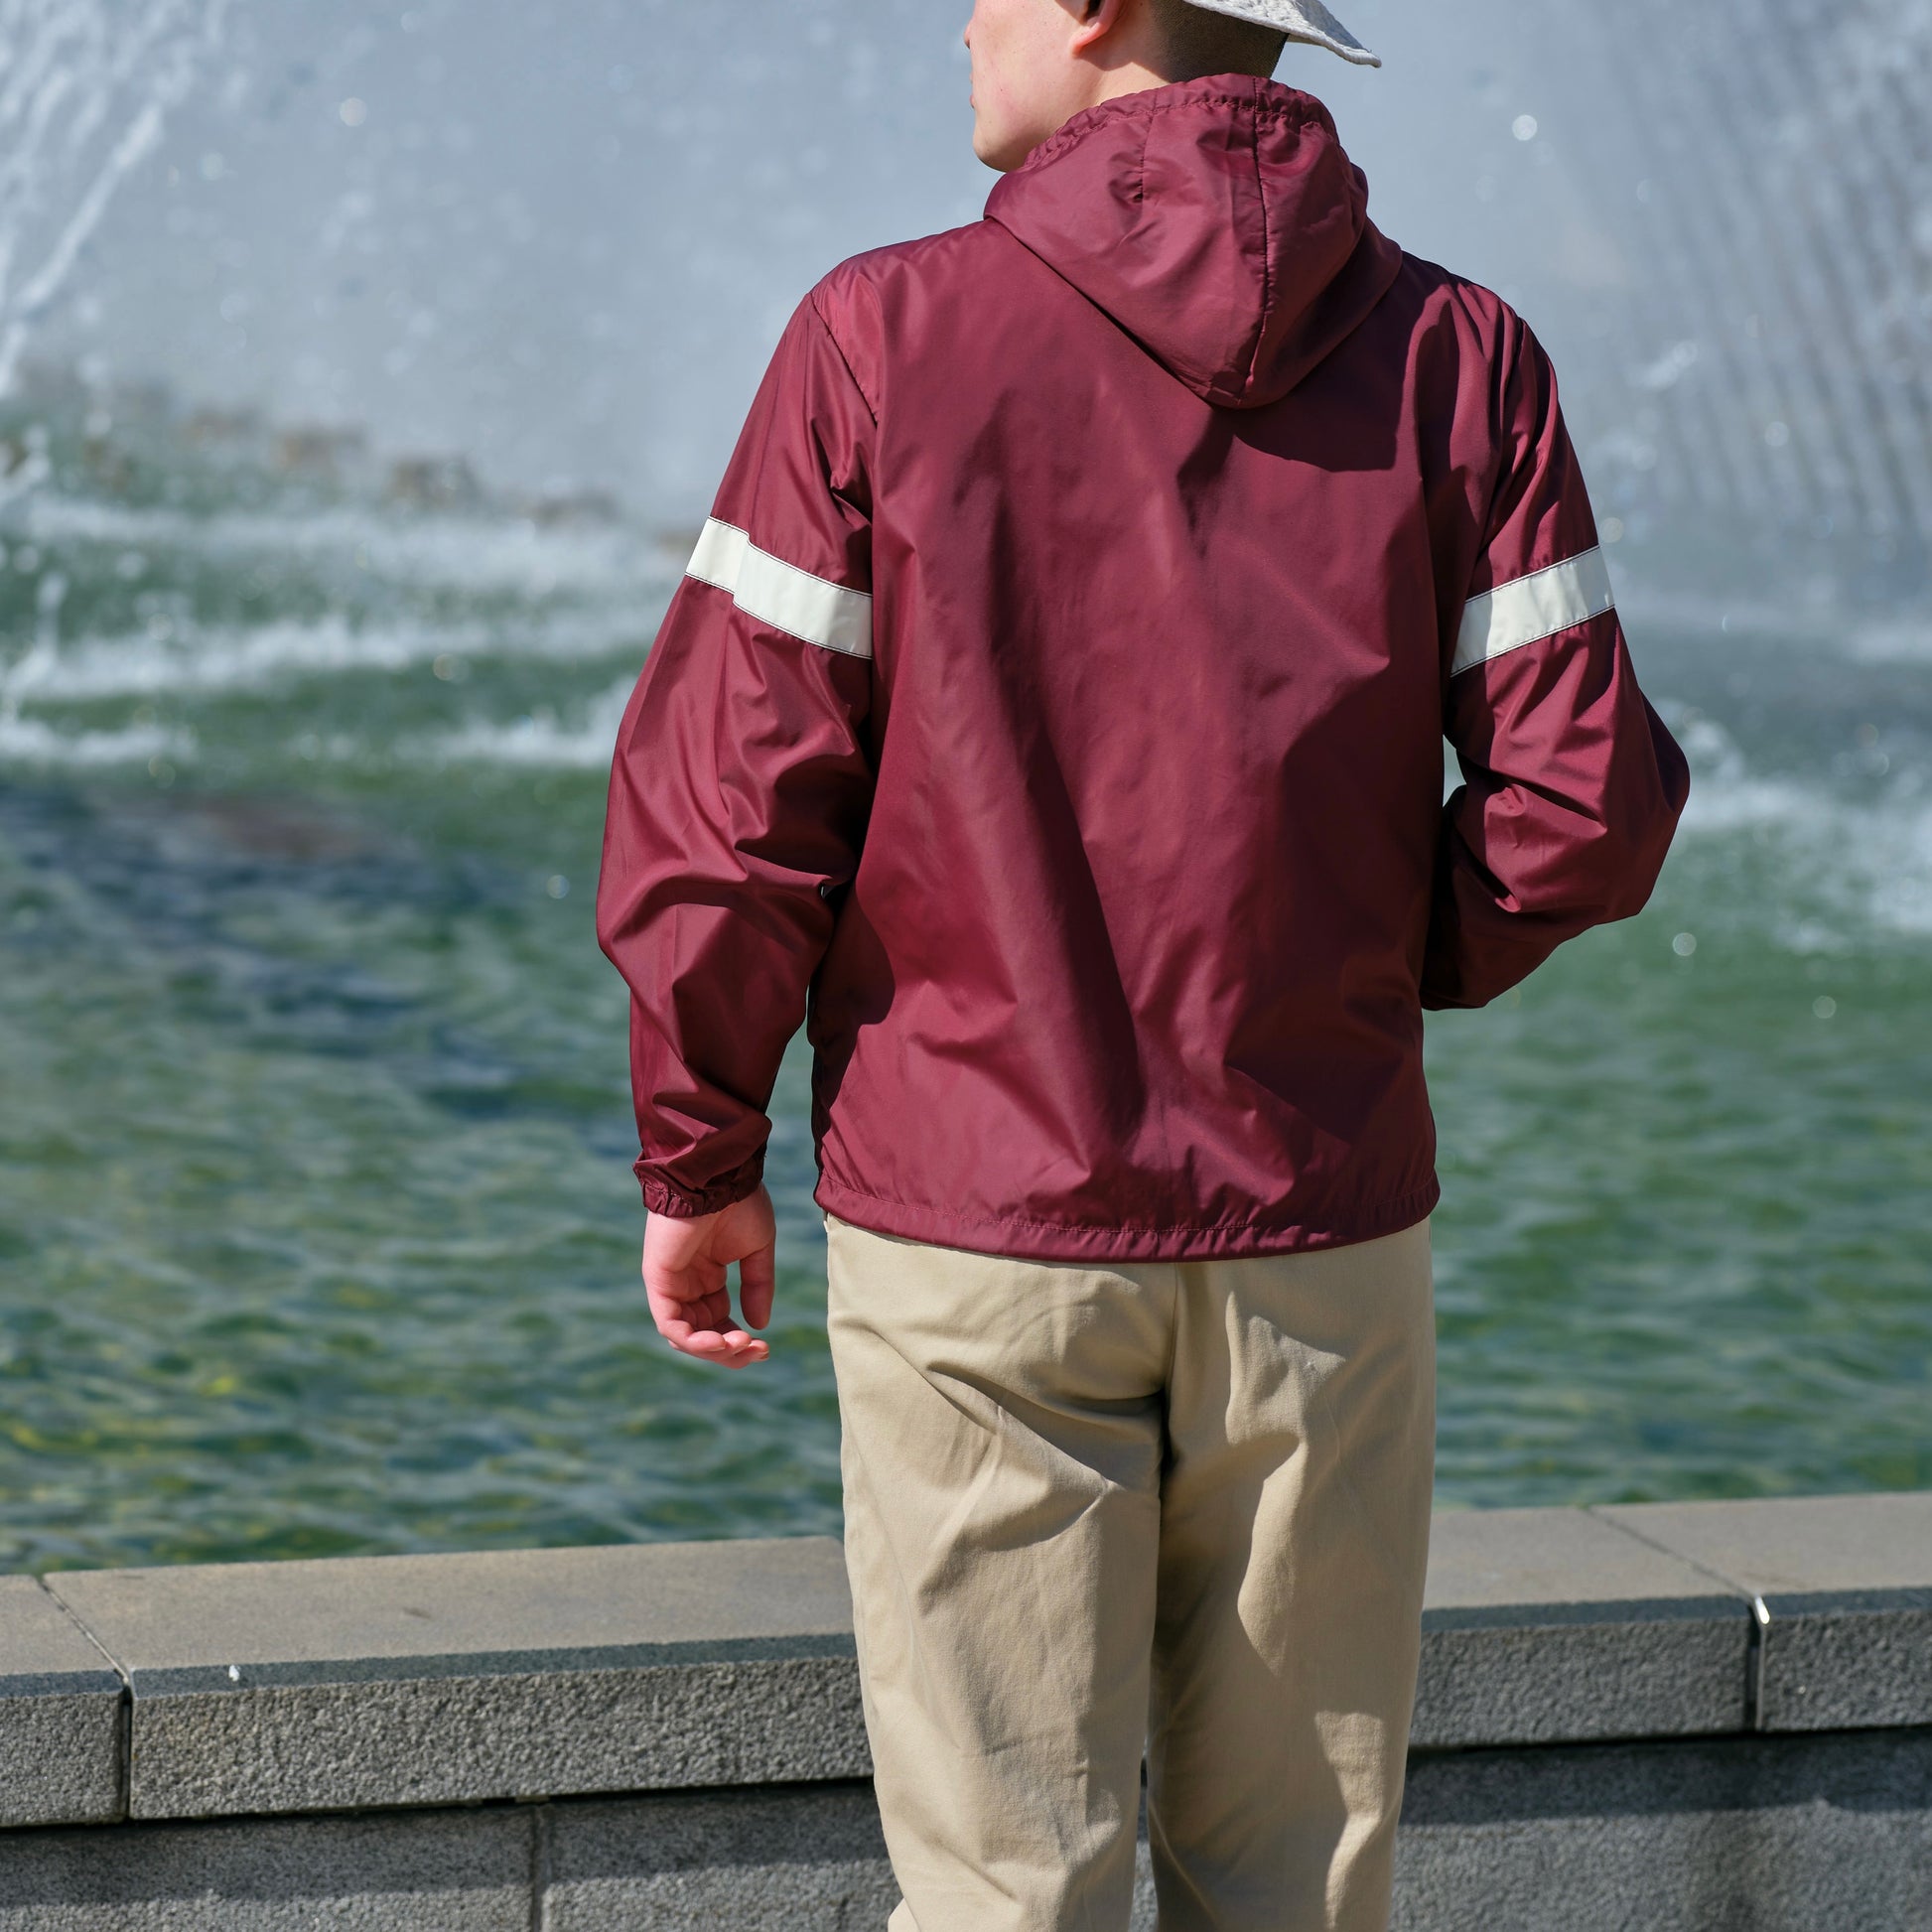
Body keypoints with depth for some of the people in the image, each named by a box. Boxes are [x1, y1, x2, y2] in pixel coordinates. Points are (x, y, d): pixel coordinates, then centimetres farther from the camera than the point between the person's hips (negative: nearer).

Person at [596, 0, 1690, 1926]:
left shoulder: (884, 337, -8)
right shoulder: (1460, 359, -2)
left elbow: (727, 792, -9)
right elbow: (1583, 798, -5)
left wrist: (698, 1155, 4)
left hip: (973, 1244, -2)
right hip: (1320, 1240, 2)